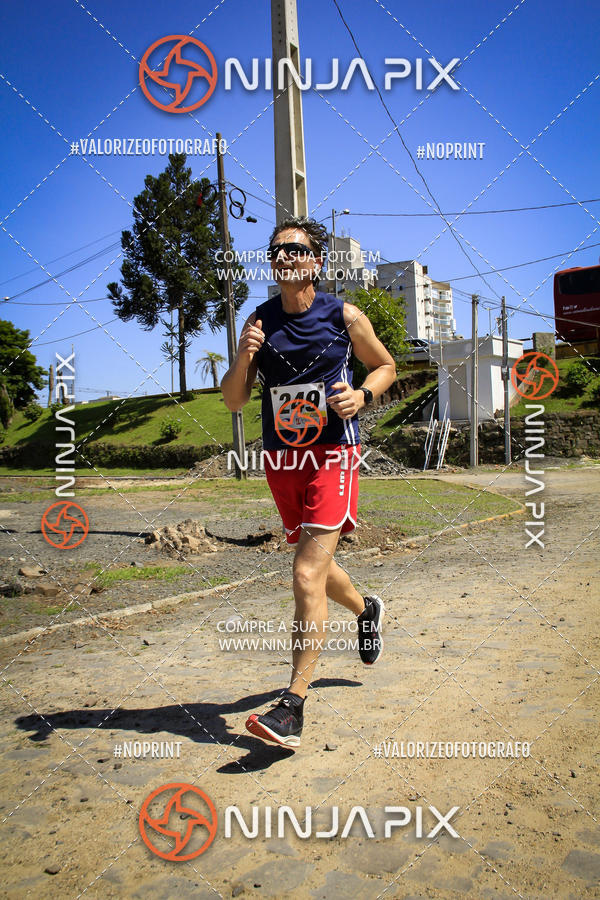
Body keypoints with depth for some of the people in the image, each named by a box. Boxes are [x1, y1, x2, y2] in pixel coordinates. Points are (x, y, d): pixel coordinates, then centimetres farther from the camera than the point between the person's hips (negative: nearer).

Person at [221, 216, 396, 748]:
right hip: (281, 459, 5)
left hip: (333, 455, -4)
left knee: (307, 576, -13)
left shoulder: (345, 317, -3)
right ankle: (366, 610, 51)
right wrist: (243, 358, -15)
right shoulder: (259, 322, 4)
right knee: (316, 568, 19)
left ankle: (292, 707, -5)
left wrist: (362, 394, -10)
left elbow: (386, 367, 11)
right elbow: (234, 401, 4)